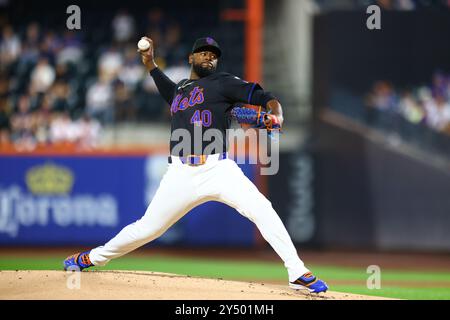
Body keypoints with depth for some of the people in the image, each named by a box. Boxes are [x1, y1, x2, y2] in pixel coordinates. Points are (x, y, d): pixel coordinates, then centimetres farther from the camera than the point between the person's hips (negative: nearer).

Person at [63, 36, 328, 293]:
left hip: (217, 168, -3)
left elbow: (265, 97, -3)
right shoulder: (180, 89, 23)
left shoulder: (223, 82, 7)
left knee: (261, 209, -24)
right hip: (181, 173, 3)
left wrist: (276, 114, -24)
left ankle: (298, 273, -21)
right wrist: (150, 64, 41)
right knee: (148, 228, 6)